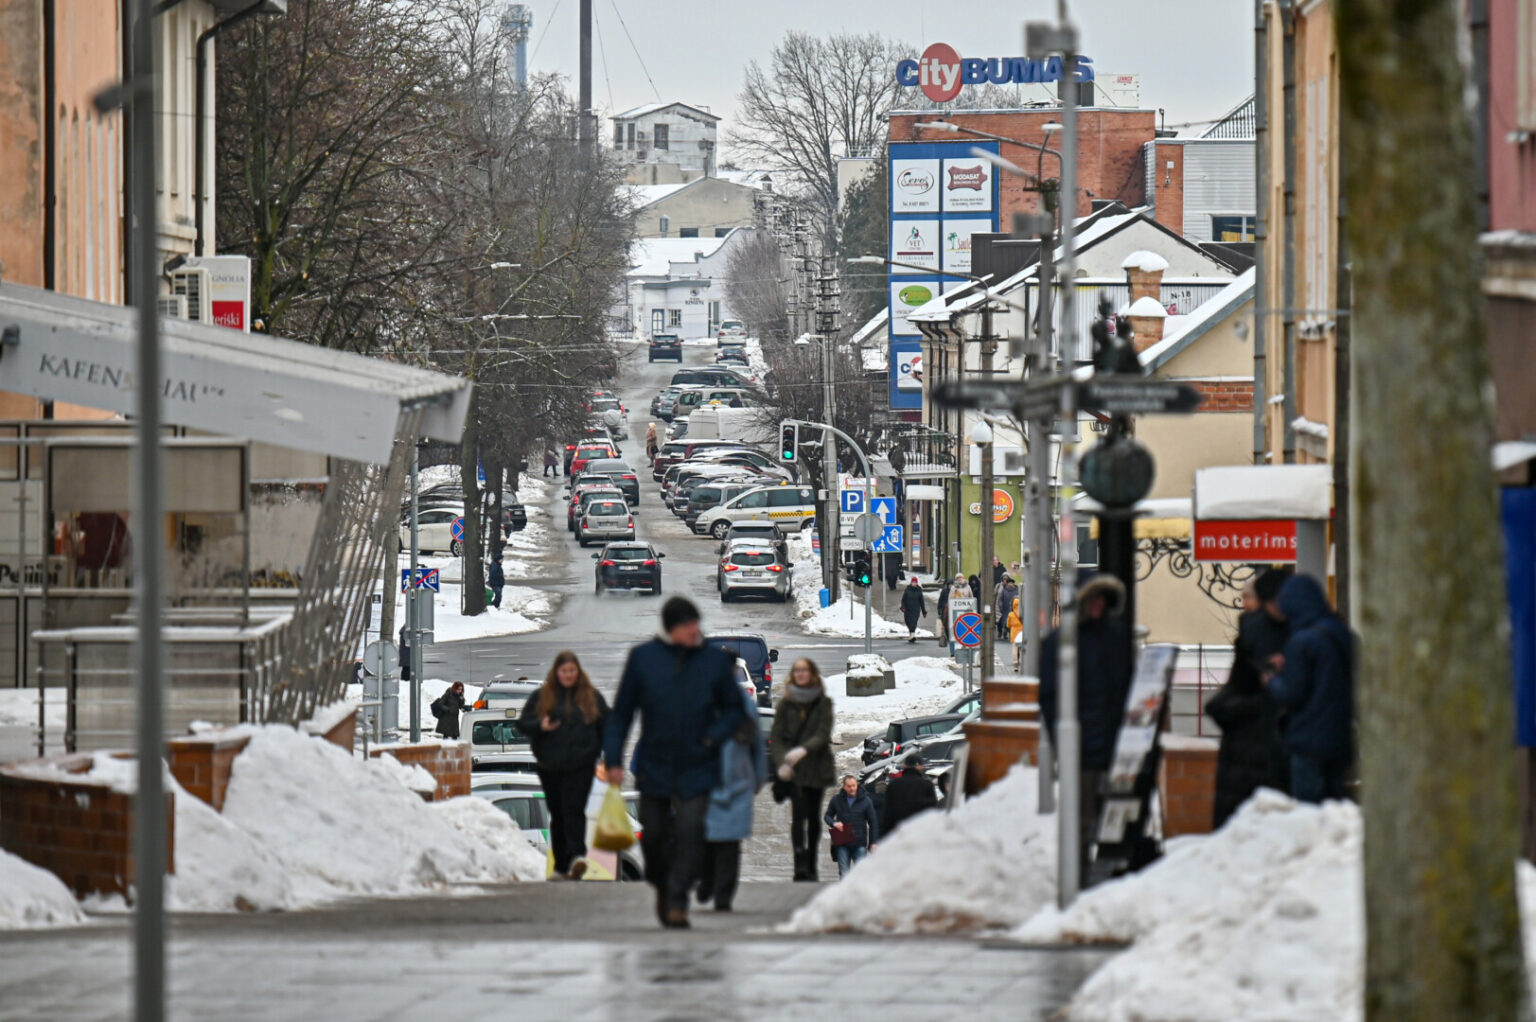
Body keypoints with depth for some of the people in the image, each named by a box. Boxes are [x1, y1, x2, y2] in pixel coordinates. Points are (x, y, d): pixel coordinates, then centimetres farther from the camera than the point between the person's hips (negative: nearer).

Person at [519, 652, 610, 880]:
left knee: (573, 809, -18)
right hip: (550, 765, 2)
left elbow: (606, 726, 10)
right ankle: (561, 866, 12)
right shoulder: (541, 697, 7)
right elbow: (522, 723, 6)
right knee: (557, 815, 6)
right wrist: (540, 726, -15)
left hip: (581, 765, -2)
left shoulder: (591, 697, 8)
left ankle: (576, 855, -28)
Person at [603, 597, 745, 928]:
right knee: (653, 835, 9)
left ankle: (677, 901, -8)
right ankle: (662, 886, 36)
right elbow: (621, 712, 4)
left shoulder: (715, 661, 1)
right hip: (653, 765, 1)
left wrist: (713, 737, -7)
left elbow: (734, 709, 11)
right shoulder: (642, 658, 0)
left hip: (697, 768, -1)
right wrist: (612, 759, -2)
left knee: (690, 832, -14)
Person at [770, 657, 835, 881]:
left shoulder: (823, 703, 4)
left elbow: (823, 735, -6)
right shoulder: (785, 704, 6)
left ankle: (810, 867, 16)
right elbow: (776, 737, 4)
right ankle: (801, 865, -25)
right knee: (798, 813, -17)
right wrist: (782, 762, -13)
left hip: (816, 767, 1)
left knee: (813, 817, 6)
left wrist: (804, 750, -24)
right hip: (793, 770, -1)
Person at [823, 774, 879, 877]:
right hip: (842, 844, 1)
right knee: (844, 873, 3)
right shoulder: (836, 800, 5)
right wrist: (834, 823, -8)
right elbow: (827, 816, 16)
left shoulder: (865, 801, 2)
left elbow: (873, 822, 5)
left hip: (859, 843, -1)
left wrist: (873, 842, 1)